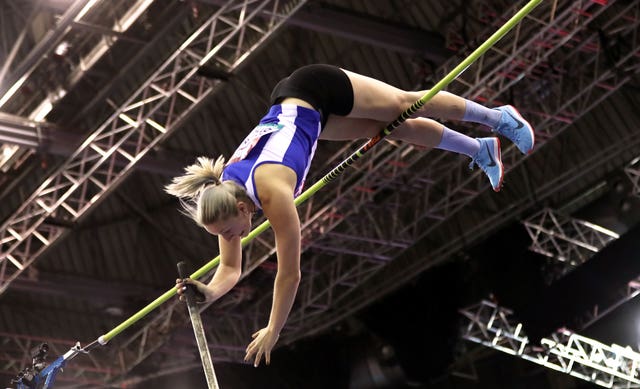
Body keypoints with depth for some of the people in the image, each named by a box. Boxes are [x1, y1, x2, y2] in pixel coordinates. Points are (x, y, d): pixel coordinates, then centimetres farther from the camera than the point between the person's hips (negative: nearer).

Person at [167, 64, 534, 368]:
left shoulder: (272, 190, -38)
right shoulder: (222, 197, -20)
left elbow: (290, 273, -31)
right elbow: (230, 269, -9)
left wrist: (272, 332, -25)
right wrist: (208, 293, -30)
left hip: (317, 89, -5)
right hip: (289, 99, 5)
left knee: (410, 106, 14)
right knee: (399, 127, 19)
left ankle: (499, 118, 36)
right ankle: (481, 150, 39)